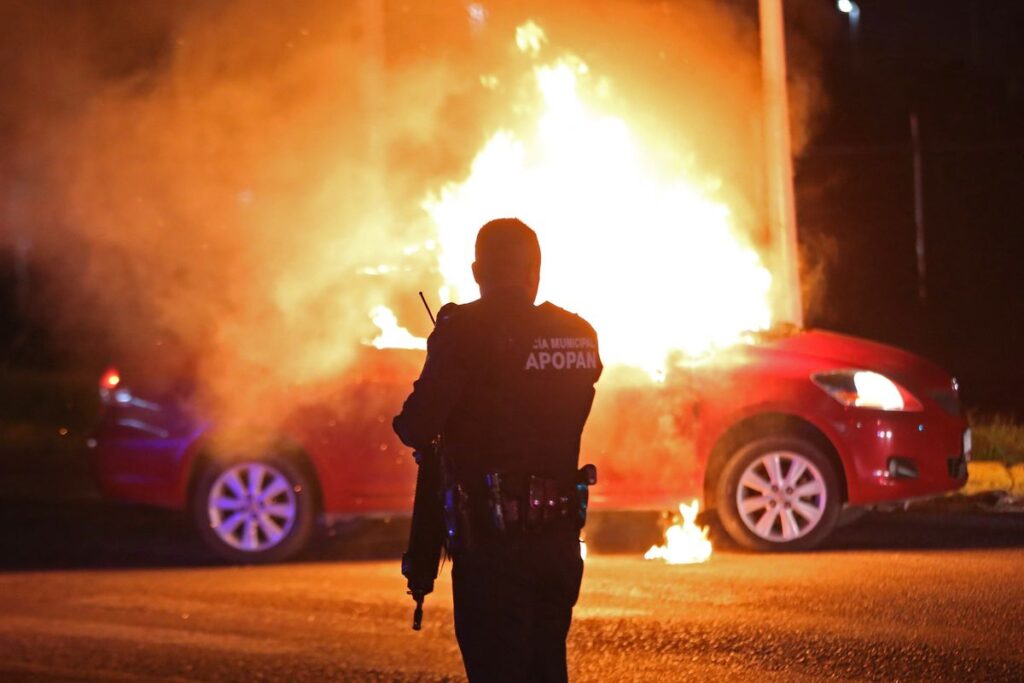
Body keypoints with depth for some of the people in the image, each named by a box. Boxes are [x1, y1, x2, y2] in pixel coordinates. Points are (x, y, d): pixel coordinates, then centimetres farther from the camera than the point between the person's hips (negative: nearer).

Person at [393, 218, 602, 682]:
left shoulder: (465, 332, -12)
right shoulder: (580, 336, 5)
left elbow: (417, 429, -16)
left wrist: (407, 420, 7)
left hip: (492, 539, -6)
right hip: (559, 536, 6)